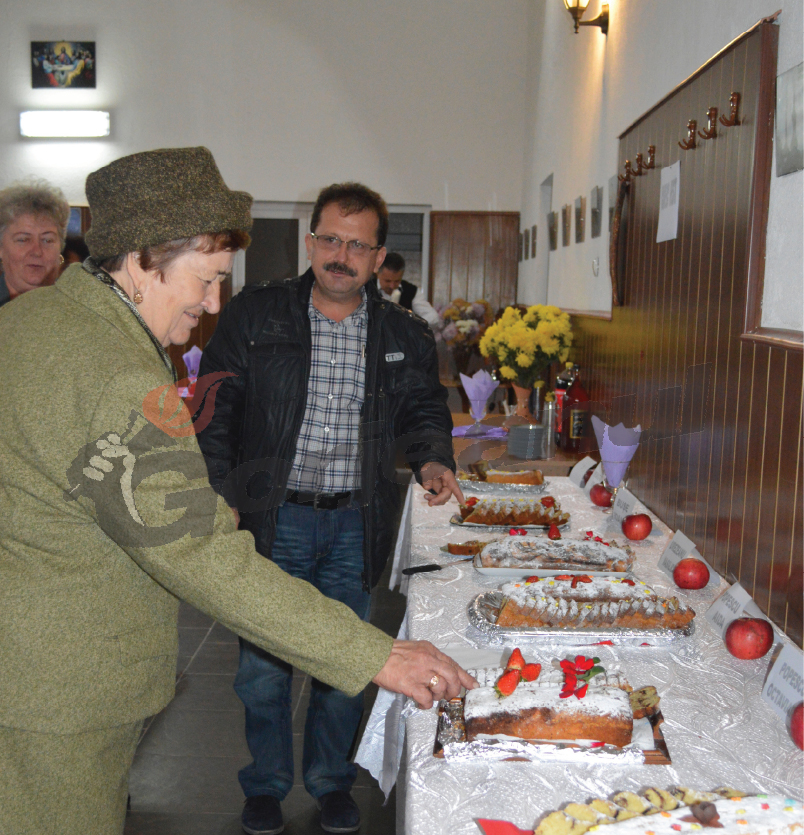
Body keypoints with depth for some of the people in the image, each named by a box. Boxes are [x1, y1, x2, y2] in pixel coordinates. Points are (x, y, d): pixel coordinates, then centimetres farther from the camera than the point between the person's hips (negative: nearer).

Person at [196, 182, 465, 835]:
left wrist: (432, 459, -5)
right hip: (272, 518, -1)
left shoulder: (405, 335, 4)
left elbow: (425, 410, 15)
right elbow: (216, 415, -1)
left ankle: (332, 781, 34)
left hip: (355, 524, 2)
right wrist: (219, 500, -9)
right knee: (264, 664, 8)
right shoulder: (253, 315, -2)